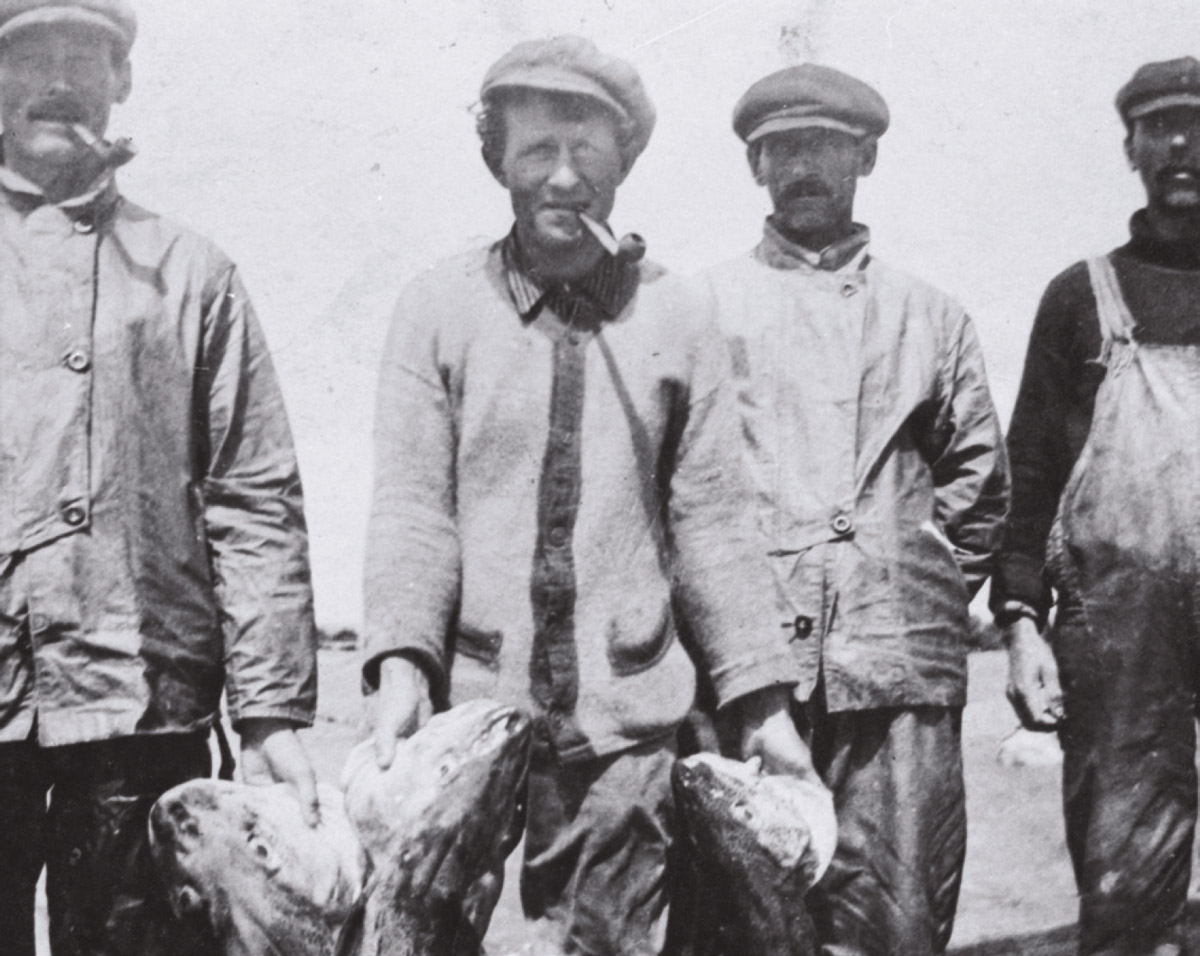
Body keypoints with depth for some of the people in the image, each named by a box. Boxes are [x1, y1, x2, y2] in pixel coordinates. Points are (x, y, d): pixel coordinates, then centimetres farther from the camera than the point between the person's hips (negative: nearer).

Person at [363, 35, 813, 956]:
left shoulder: (677, 319, 5)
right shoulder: (437, 308, 4)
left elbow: (711, 520, 6)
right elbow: (410, 503, -2)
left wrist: (761, 698, 3)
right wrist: (400, 663, -16)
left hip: (627, 718, 1)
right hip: (469, 704, 0)